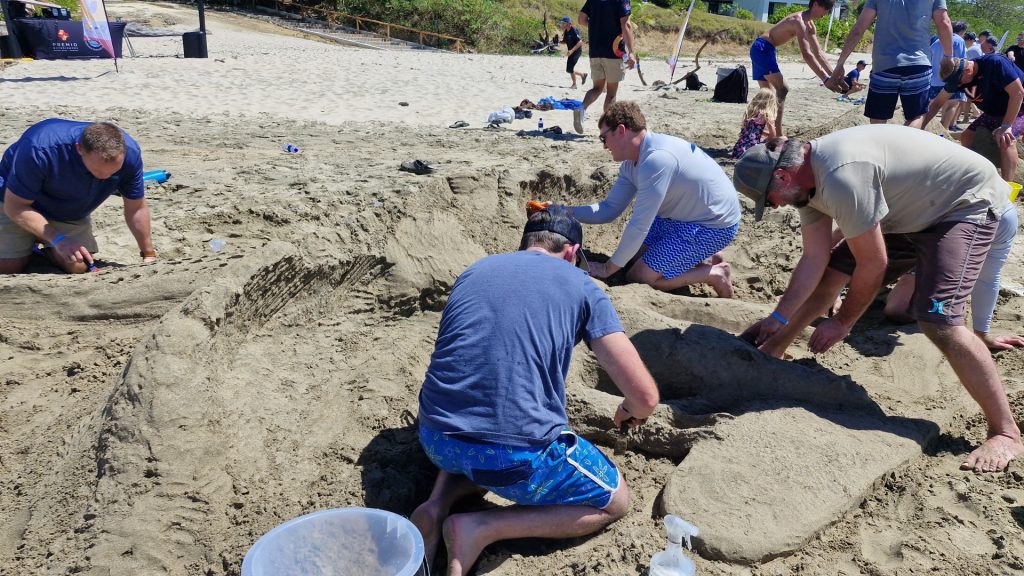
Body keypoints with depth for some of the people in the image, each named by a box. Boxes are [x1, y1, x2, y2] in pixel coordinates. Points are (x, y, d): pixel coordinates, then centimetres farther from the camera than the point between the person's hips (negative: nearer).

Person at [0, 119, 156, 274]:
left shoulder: (130, 152, -29)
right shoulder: (41, 150, -39)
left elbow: (136, 209, -14)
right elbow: (15, 206, -28)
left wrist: (149, 255, -9)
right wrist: (58, 239, -38)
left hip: (71, 214, 3)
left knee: (78, 267, -13)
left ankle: (46, 248, 18)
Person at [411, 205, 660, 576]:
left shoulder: (475, 270, 16)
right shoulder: (580, 287, 3)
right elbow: (646, 396, -2)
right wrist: (631, 412, 23)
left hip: (435, 439, 6)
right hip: (514, 457, -6)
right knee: (615, 502, 20)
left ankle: (437, 505, 11)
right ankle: (482, 529, 1)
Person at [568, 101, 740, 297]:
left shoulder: (657, 159, -30)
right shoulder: (632, 162, 0)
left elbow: (639, 226, -28)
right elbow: (610, 209, 6)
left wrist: (607, 269, -18)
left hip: (714, 226, -10)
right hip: (685, 216, 10)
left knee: (638, 277, -10)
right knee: (633, 254, 18)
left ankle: (714, 274, 1)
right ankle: (702, 258, 19)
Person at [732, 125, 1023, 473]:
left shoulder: (840, 177, -34)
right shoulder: (807, 178, -5)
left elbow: (873, 264, -27)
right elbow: (814, 259, -4)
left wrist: (842, 322, -14)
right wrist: (776, 320, -6)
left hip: (967, 204, -9)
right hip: (915, 210, 9)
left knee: (937, 319, -25)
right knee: (828, 274, 9)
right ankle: (770, 350, 27)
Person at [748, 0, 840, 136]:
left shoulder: (810, 26, 12)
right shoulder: (799, 21, -20)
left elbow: (818, 52, 17)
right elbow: (807, 55, -29)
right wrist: (825, 79, -31)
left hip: (762, 50, 11)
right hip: (762, 48, -11)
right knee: (782, 89, -17)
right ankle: (778, 136, -19)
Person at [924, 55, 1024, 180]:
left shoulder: (995, 63, -32)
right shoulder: (957, 76, -12)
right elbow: (937, 103, -2)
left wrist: (1006, 126, -33)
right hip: (994, 112, 8)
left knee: (1006, 140, -31)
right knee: (966, 138, -1)